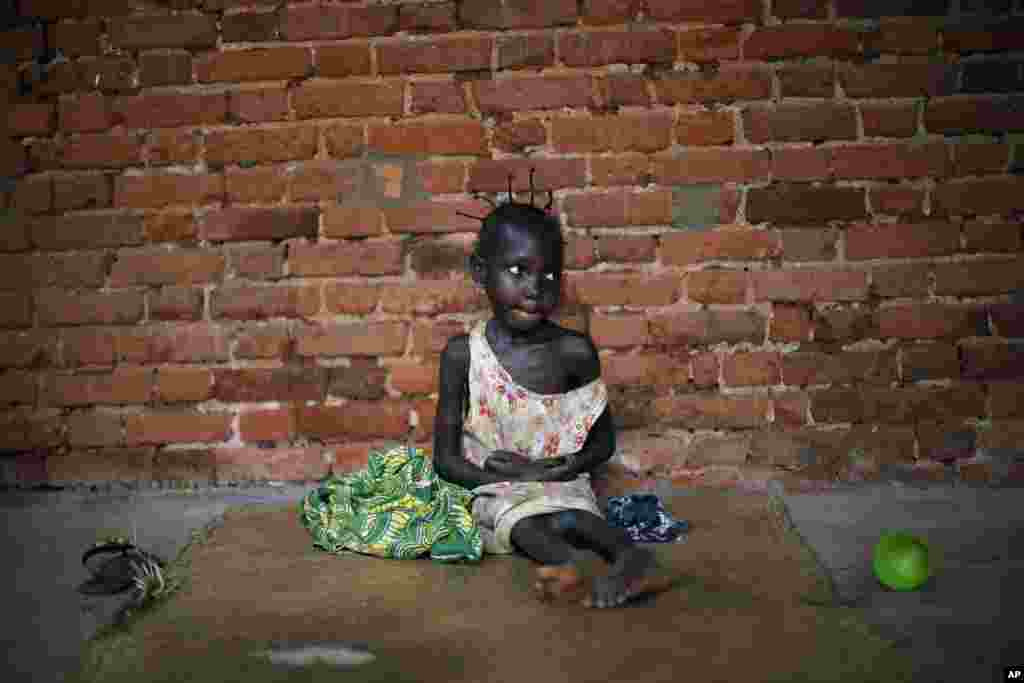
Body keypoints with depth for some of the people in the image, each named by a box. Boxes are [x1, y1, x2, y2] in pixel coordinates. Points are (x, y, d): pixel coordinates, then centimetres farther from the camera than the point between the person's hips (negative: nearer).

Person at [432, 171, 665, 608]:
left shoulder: (574, 351, -3)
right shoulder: (463, 353, -4)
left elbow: (603, 442, 7)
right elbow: (446, 458, -1)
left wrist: (562, 469, -14)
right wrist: (510, 479, -17)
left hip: (561, 485, 1)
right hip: (494, 491, -1)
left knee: (562, 518, -32)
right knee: (522, 519, -33)